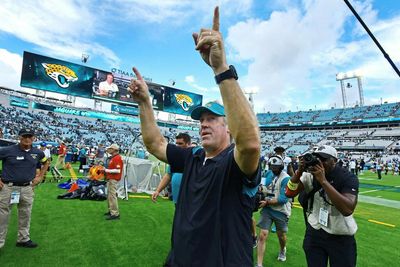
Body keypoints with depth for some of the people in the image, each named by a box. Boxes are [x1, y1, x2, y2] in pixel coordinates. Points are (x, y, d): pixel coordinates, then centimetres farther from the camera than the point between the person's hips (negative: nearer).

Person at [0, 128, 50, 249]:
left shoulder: (38, 153, 2)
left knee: (25, 216, 14)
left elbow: (46, 162, 19)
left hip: (27, 188, 3)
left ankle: (23, 239, 30)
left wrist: (40, 176, 11)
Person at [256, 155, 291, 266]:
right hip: (267, 209, 4)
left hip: (281, 211, -3)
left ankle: (282, 250, 54)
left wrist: (267, 202, -22)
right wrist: (261, 188, -4)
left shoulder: (286, 178, -18)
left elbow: (283, 199, -22)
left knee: (281, 235, 20)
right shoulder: (269, 173, 1)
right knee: (262, 236, -4)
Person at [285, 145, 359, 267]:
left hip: (341, 237, -3)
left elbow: (348, 210, -33)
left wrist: (323, 181, -35)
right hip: (314, 233, 3)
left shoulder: (348, 178, -18)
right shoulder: (310, 175, -8)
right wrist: (299, 172, -25)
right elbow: (289, 193, -12)